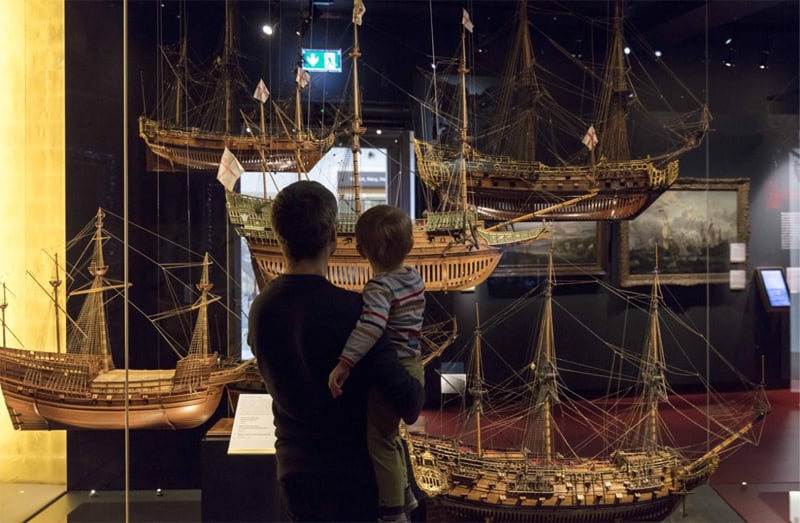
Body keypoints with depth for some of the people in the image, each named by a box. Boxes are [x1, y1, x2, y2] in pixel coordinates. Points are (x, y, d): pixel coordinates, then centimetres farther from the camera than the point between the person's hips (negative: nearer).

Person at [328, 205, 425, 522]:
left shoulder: (380, 286, -22)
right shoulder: (415, 278, 4)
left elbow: (370, 326, -39)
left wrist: (345, 363, -42)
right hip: (410, 367, 9)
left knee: (380, 442, 4)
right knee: (388, 435, 26)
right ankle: (403, 493, 40)